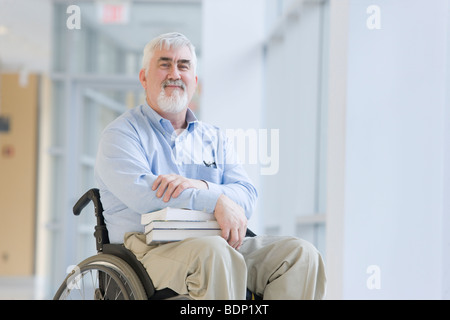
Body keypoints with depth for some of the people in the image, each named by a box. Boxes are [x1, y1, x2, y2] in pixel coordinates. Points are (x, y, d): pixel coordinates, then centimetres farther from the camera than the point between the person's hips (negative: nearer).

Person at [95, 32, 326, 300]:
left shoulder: (216, 139, 24)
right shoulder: (121, 134, 8)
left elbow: (247, 197, 6)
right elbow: (140, 192, -13)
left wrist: (199, 186, -15)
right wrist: (215, 200, -19)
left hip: (221, 244, 6)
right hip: (152, 246, -5)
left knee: (302, 255, -17)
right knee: (212, 252, -38)